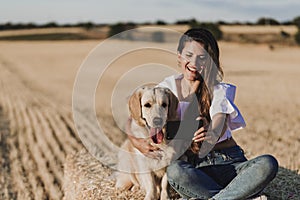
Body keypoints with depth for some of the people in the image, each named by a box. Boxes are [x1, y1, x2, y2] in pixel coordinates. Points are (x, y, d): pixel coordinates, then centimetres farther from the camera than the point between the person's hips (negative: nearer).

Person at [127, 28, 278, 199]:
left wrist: (212, 135, -42)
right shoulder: (168, 88, 5)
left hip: (229, 162, 1)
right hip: (194, 168, 0)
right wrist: (137, 142, -15)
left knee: (268, 164, -30)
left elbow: (219, 125, -17)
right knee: (174, 170, -37)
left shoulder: (220, 90, 2)